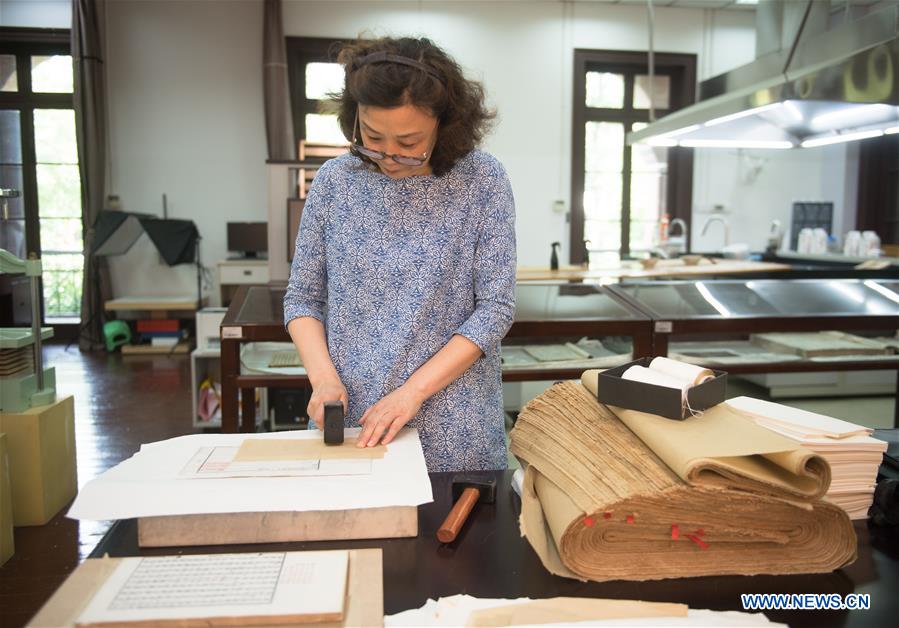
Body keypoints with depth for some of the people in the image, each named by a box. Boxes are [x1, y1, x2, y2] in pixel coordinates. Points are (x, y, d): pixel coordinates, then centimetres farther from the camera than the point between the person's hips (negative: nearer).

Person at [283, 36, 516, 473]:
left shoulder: (482, 180, -8)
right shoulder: (333, 181, -2)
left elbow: (496, 306, -9)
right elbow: (302, 299, 5)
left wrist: (413, 391, -16)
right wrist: (323, 377, -11)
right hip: (348, 422, 2)